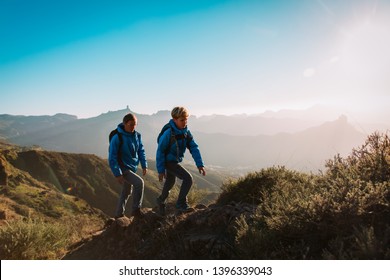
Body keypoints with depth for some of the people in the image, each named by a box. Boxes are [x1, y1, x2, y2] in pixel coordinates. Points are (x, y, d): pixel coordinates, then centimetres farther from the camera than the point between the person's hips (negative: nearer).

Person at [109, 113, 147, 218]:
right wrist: (117, 174, -21)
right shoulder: (117, 137, -21)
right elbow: (112, 157, -19)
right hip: (122, 168, -7)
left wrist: (144, 165, 3)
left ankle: (119, 214, 34)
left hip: (132, 168, 7)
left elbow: (141, 150, 10)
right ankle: (136, 210, -8)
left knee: (127, 191, 17)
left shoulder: (137, 135, -2)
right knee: (139, 182, -22)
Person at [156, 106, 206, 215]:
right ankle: (181, 203, -5)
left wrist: (200, 164, -15)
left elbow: (194, 147, -7)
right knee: (188, 178, -19)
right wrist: (161, 170, -18)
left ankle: (161, 200, 48)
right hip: (169, 161, -7)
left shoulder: (186, 131, -6)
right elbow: (160, 151, -20)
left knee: (170, 183, 22)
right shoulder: (168, 133, -25)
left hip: (176, 161, 7)